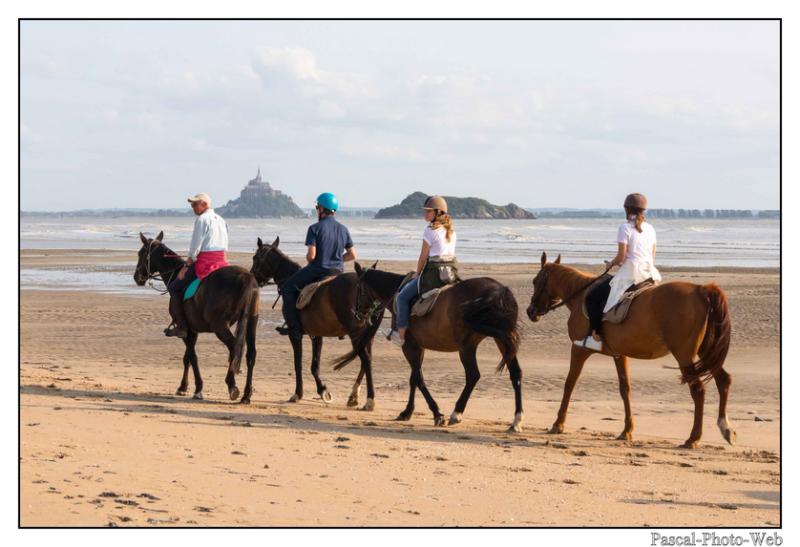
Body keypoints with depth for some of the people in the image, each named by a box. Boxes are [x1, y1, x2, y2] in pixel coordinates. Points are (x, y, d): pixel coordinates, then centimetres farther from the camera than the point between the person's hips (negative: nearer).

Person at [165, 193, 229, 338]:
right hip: (221, 260, 9)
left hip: (204, 261, -9)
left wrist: (186, 266, -6)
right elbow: (225, 246, 18)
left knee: (174, 287, 0)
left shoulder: (202, 219, -9)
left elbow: (195, 247, -13)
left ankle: (181, 326, -8)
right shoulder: (221, 220, 17)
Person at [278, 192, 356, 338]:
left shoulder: (315, 228, -12)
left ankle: (294, 327, 1)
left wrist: (308, 261, 5)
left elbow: (311, 256, -18)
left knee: (288, 288, 10)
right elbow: (352, 255, 6)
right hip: (338, 271, 5)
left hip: (317, 270, -5)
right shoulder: (343, 229, 5)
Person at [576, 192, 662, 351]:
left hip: (630, 273, -7)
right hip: (649, 272, 7)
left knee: (592, 298, 0)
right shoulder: (650, 228, 11)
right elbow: (653, 255, 14)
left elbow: (621, 257, -12)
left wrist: (611, 263, 7)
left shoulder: (625, 227, -8)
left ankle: (596, 338, -10)